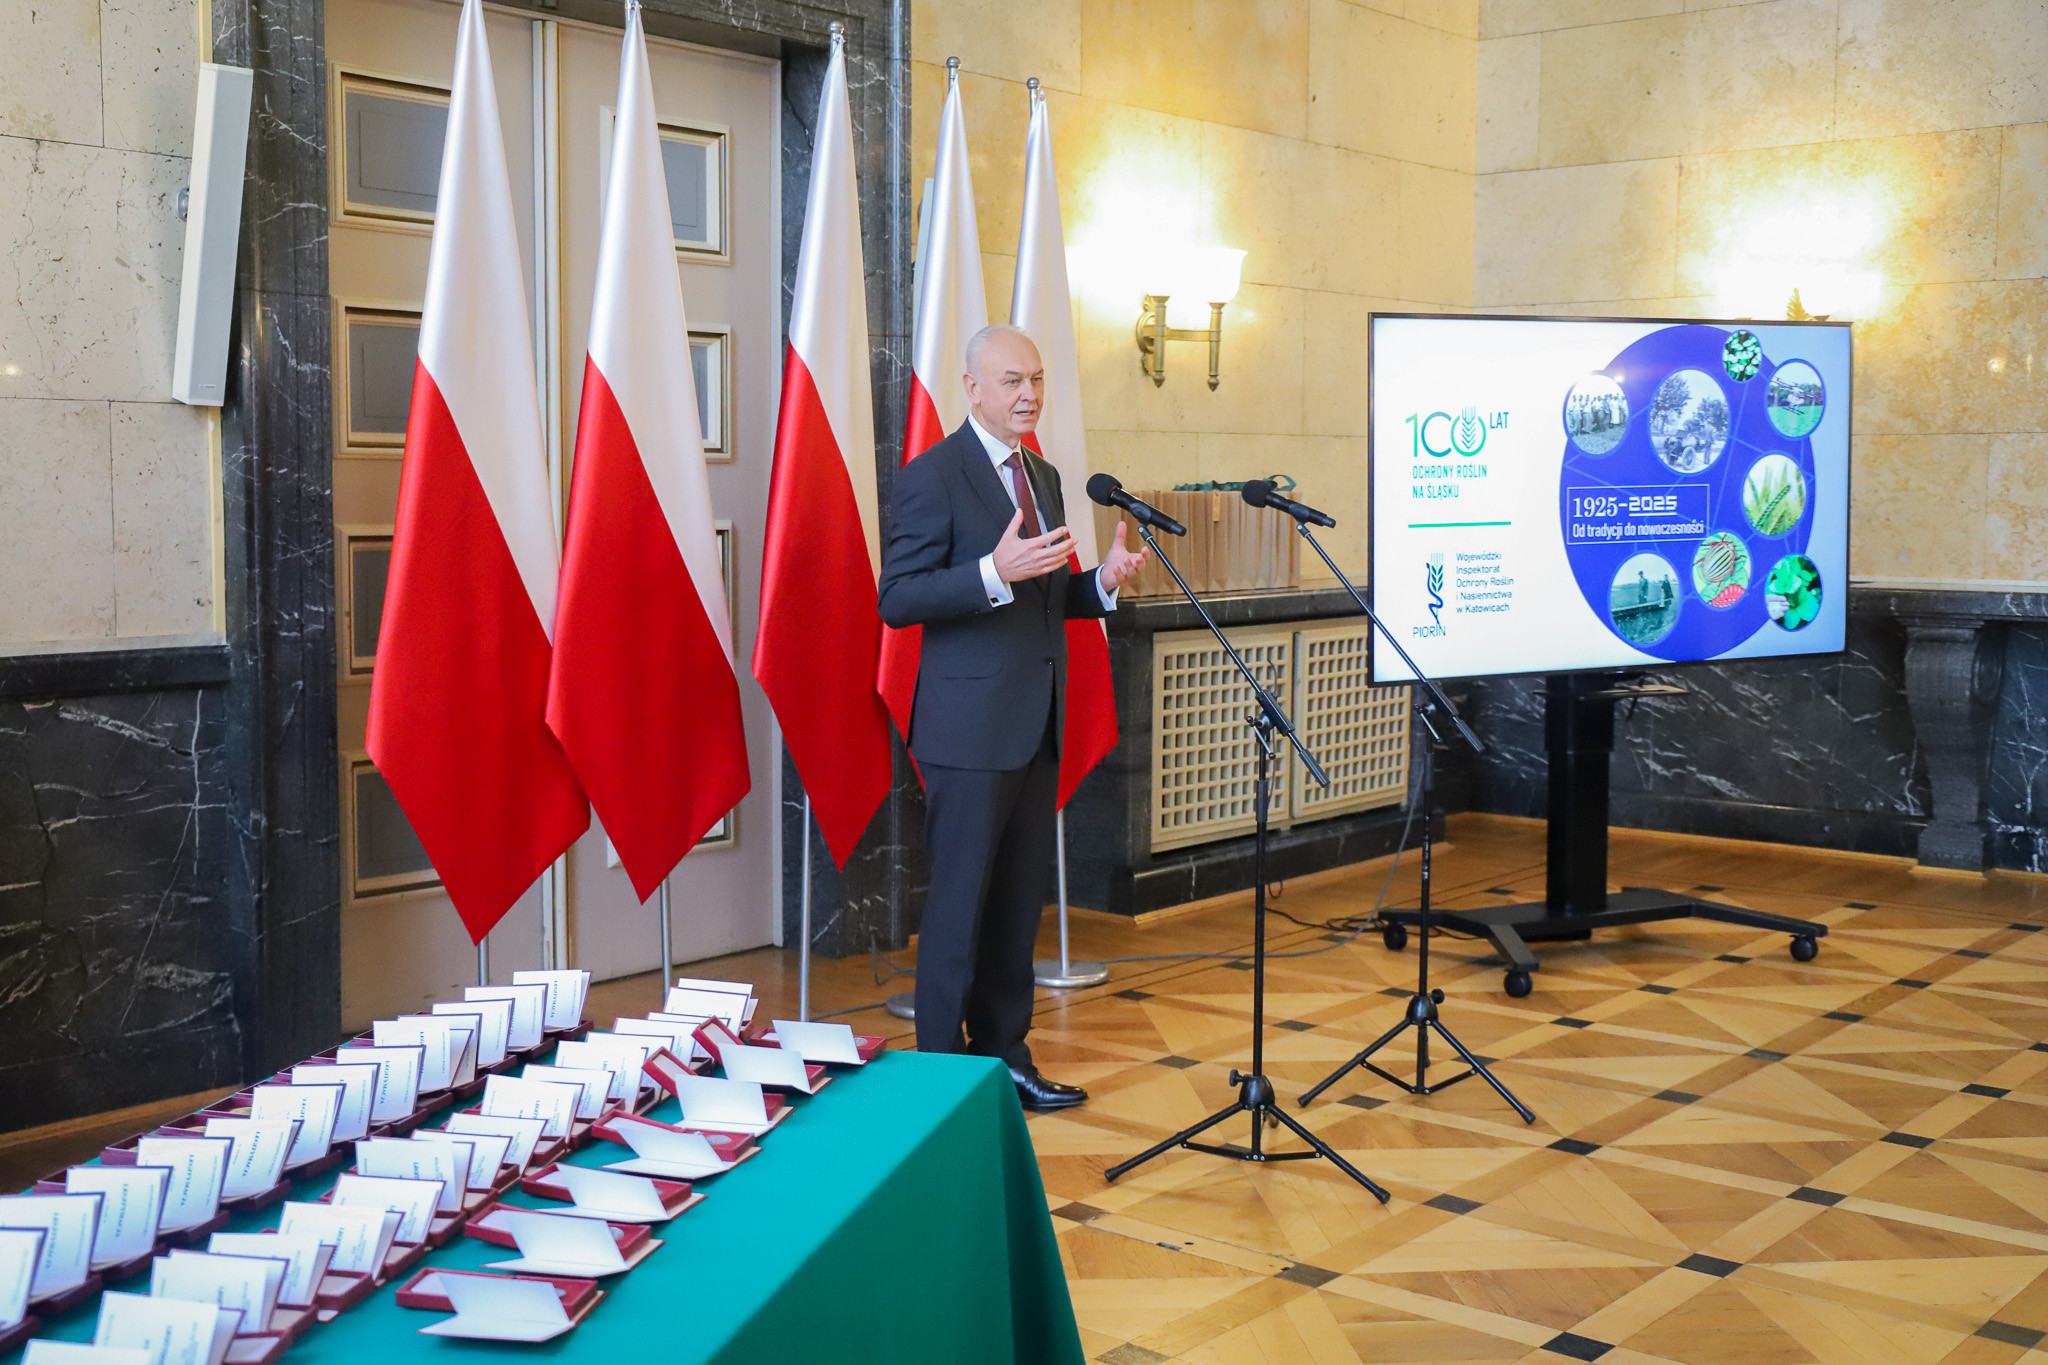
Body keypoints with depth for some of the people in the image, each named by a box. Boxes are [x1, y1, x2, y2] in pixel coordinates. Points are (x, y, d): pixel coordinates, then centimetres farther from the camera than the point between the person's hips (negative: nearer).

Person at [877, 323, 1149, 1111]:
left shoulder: (1043, 476, 15)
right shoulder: (932, 476, -10)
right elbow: (897, 600, -16)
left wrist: (1102, 582, 2)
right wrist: (994, 571, -29)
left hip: (1036, 725, 8)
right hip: (971, 727, -8)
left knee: (1019, 904, 13)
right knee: (959, 906, -1)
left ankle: (1004, 1055, 23)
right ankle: (942, 1069, 10)